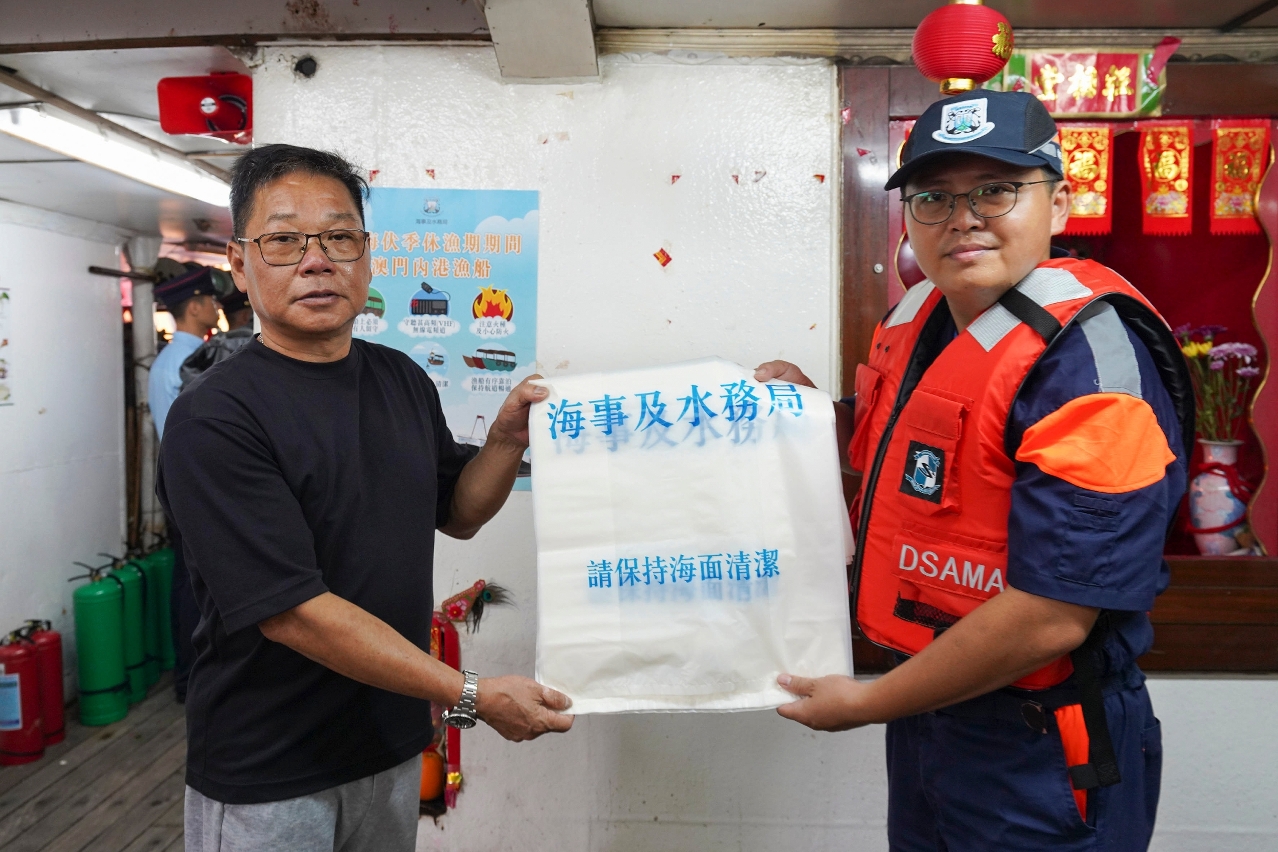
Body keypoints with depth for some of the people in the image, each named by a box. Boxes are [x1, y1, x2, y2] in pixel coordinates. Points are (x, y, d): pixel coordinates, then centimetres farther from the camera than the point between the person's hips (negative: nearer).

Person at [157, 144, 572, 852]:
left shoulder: (403, 379, 1)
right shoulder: (212, 418, -20)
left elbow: (456, 514, 10)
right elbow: (294, 611, -24)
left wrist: (507, 440, -10)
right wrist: (473, 696, -24)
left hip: (394, 740, 6)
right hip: (265, 777, -5)